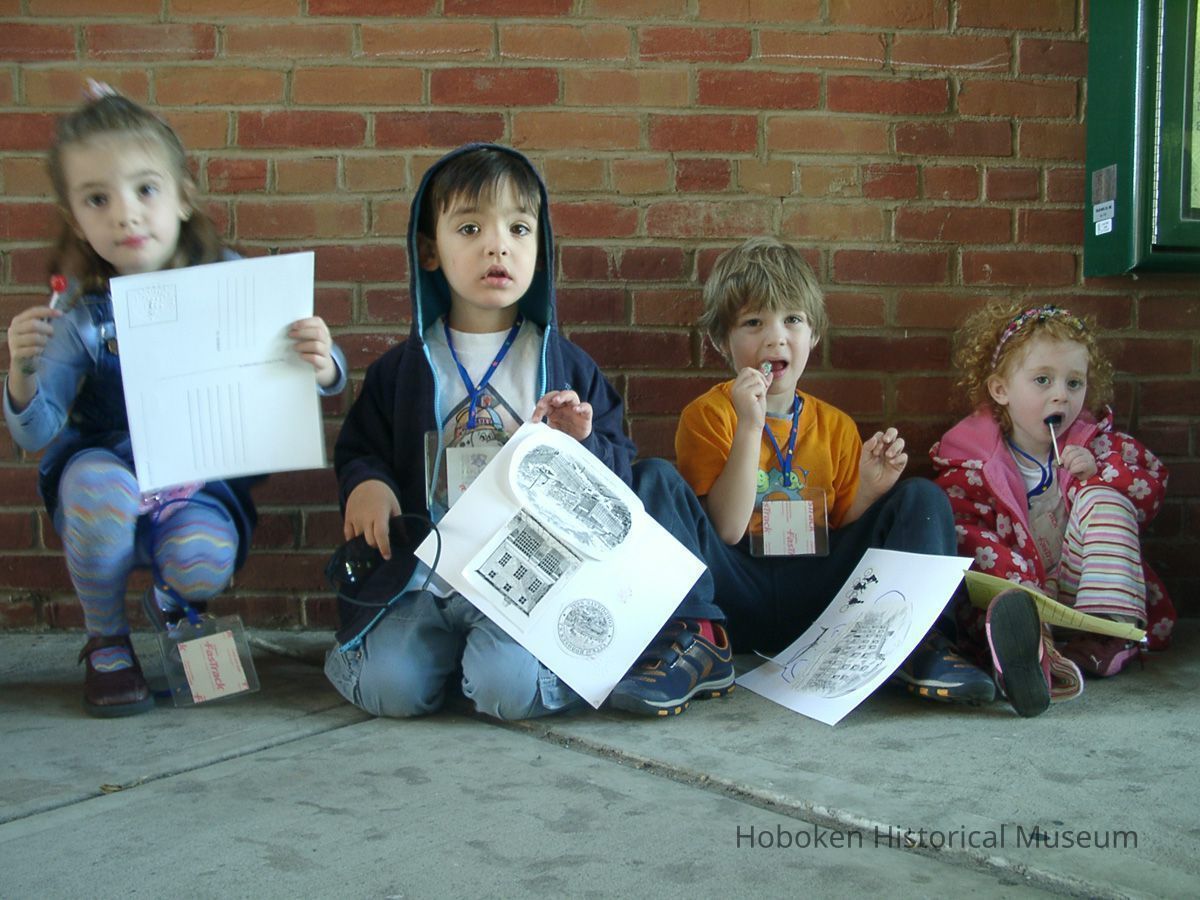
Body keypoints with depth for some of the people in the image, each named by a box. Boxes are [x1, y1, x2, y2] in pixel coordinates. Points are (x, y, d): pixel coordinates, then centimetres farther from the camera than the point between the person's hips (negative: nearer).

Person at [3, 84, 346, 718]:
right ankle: (106, 642, -6)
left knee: (204, 562, -31)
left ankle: (171, 599, 12)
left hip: (202, 482, 0)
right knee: (98, 483, -35)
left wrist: (323, 365, -29)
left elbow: (314, 374, -4)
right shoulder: (79, 314, -9)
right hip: (108, 471, 1)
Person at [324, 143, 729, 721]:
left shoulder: (567, 367, 8)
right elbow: (359, 447, 17)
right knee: (390, 687, -23)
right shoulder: (402, 369, 11)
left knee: (510, 687, -27)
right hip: (425, 571, 1)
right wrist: (365, 483, -6)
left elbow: (620, 471, 10)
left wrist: (582, 444, -12)